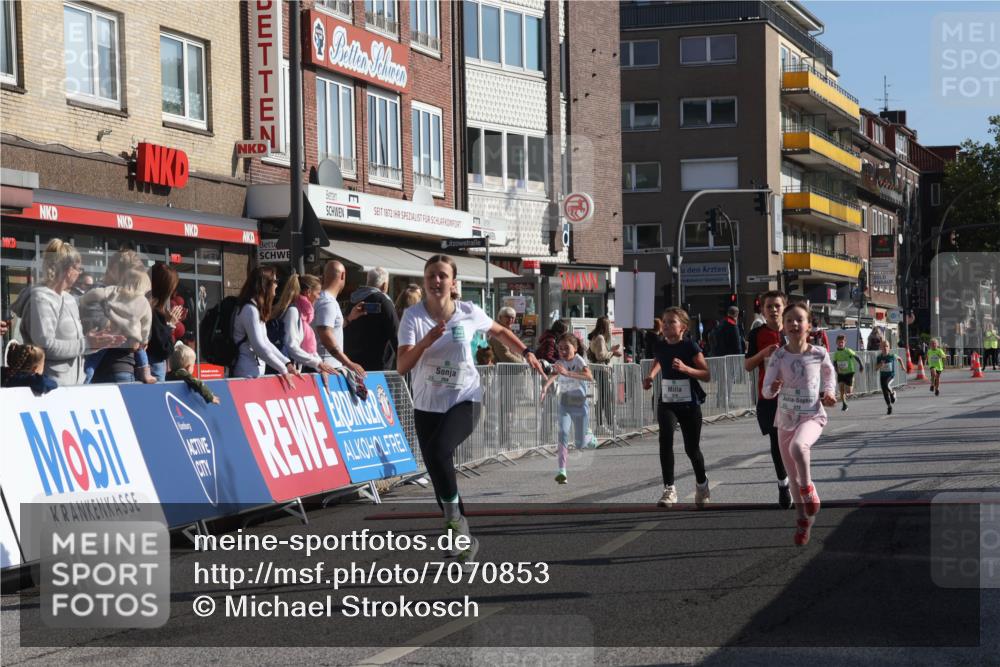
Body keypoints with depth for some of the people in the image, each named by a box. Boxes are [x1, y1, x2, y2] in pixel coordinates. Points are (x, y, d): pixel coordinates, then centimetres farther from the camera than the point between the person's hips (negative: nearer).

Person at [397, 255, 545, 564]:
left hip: (464, 401, -2)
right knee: (437, 470, 3)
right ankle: (463, 538, 19)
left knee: (438, 450, -29)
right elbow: (401, 366, -20)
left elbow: (500, 330, 17)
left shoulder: (469, 312, -6)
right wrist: (426, 341, -33)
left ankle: (454, 516, -10)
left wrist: (526, 352, 12)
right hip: (427, 406, 2)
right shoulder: (413, 316, -10)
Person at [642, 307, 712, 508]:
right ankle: (669, 489, -19)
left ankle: (702, 484, 37)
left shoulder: (690, 347, -12)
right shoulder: (661, 346, 1)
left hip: (689, 404, -2)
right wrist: (650, 375, 7)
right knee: (665, 439, -22)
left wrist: (685, 368, -26)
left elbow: (707, 376, -12)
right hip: (667, 403, 3)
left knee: (692, 448, 8)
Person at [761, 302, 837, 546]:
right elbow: (766, 391, -5)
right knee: (793, 475, 9)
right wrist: (773, 388, -27)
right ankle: (803, 519, 29)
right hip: (786, 420, 2)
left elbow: (829, 373, 17)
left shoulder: (819, 354, -5)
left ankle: (808, 487, -10)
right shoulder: (779, 356, -5)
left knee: (798, 446, -36)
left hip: (812, 417, -2)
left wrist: (828, 392, 0)